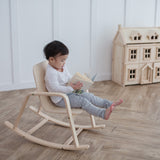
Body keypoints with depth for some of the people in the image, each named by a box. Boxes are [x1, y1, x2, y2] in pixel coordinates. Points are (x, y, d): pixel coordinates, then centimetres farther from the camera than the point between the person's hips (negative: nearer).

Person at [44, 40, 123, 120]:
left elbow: (69, 78, 16)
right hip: (61, 99, -9)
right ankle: (103, 114, -31)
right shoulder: (51, 73, -23)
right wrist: (71, 88, -31)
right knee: (83, 101, -22)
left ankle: (109, 104, -3)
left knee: (88, 95, -2)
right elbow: (55, 88, -29)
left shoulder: (63, 67, 6)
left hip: (69, 92, 9)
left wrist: (76, 84, -6)